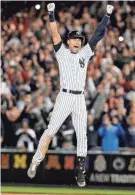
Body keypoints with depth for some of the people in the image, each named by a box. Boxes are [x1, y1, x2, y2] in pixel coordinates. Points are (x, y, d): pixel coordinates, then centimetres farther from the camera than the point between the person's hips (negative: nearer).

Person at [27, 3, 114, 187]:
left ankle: (80, 170, 4)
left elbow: (98, 35, 13)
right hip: (64, 97, -3)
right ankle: (35, 162, 1)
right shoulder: (62, 53, 6)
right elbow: (55, 34, -4)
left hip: (80, 99, 3)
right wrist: (51, 13, -13)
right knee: (51, 130, -6)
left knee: (82, 135, 0)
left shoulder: (85, 54, 14)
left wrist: (107, 15, 10)